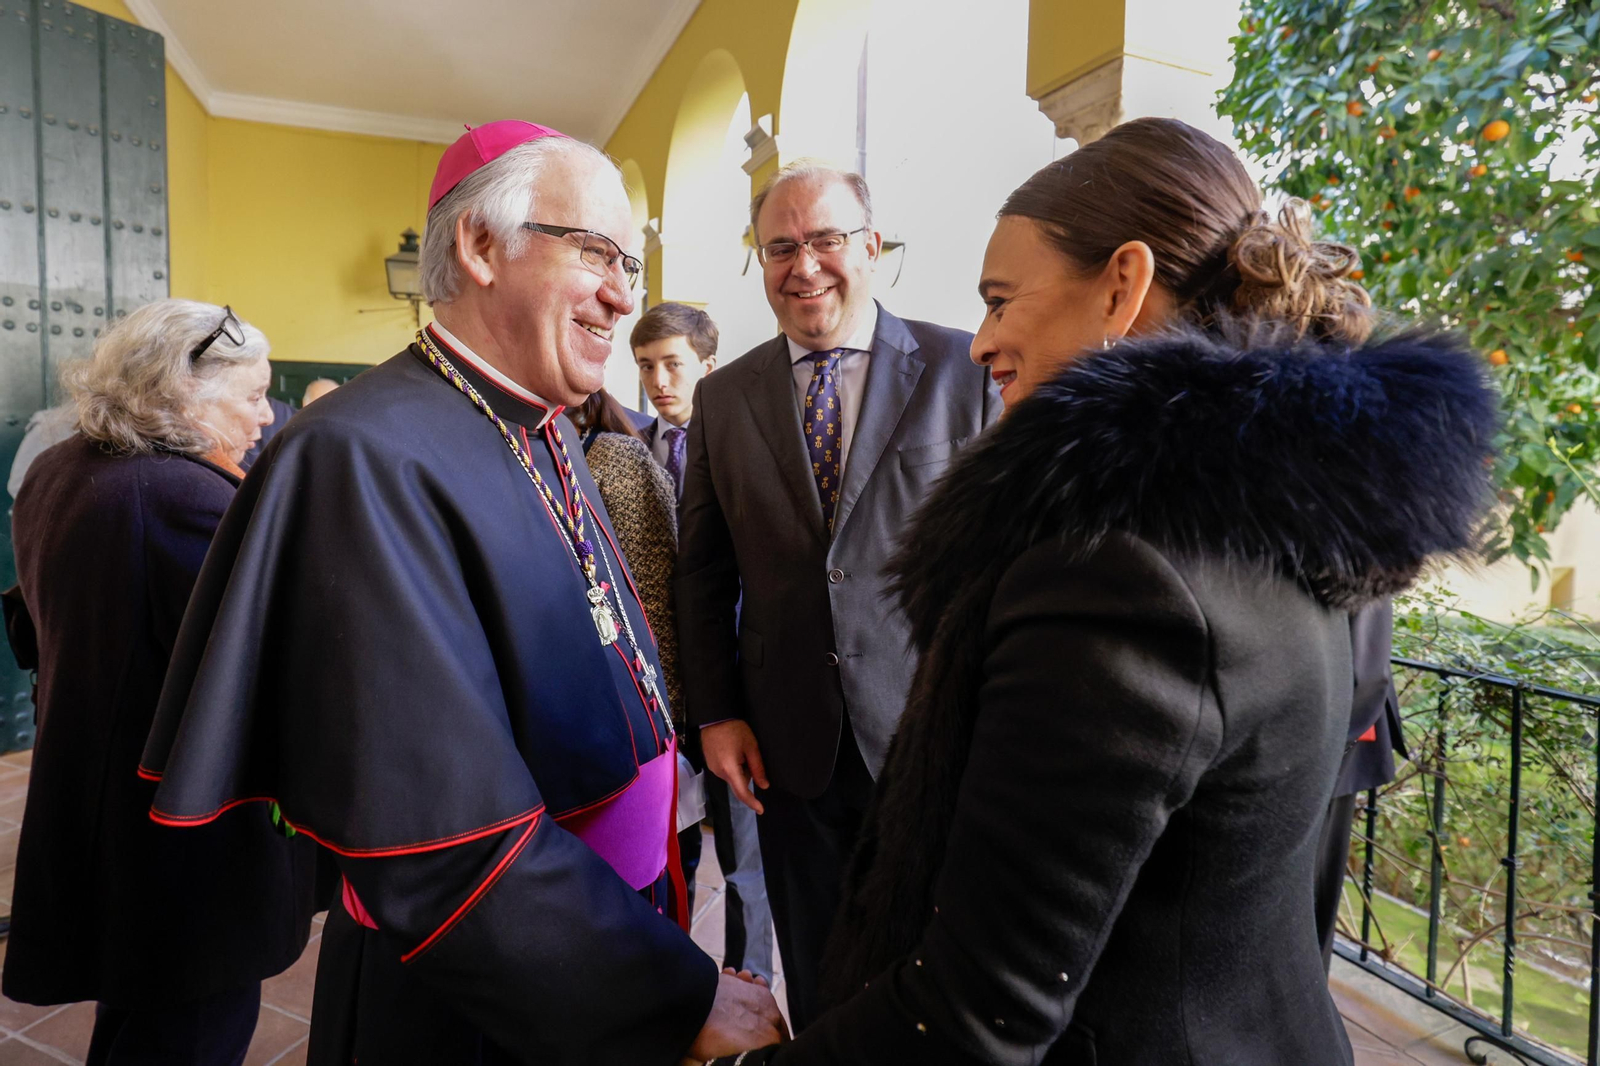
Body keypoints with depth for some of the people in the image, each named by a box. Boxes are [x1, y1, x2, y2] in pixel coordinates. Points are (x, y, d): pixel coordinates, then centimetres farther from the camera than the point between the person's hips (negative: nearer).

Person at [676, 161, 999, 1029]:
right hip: (790, 745, 3)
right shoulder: (723, 397, 4)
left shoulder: (965, 369, -5)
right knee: (815, 977, 20)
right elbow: (702, 570, 6)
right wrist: (714, 712, 1)